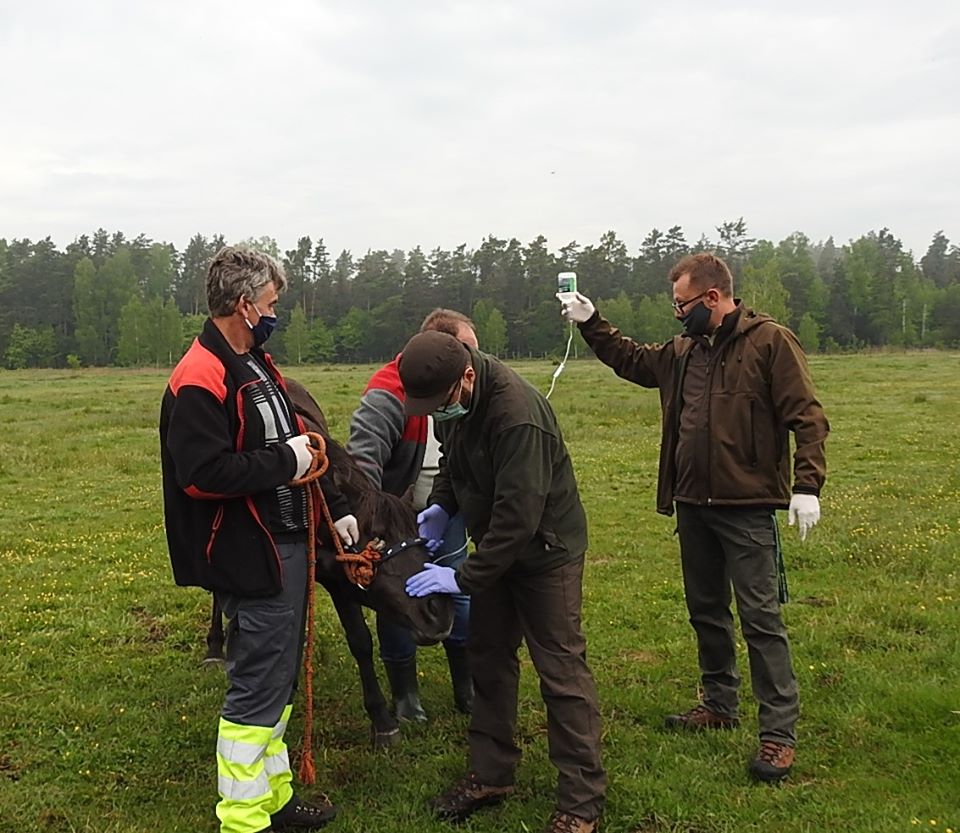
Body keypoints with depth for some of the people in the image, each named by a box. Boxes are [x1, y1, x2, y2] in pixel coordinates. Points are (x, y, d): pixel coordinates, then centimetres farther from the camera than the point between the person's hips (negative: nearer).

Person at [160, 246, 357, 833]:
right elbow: (202, 474, -28)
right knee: (256, 687, -1)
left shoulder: (259, 365, 13)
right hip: (251, 558, -10)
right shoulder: (200, 379, -18)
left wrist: (336, 508, 16)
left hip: (289, 544, 10)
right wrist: (284, 462, -19)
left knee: (281, 677, 18)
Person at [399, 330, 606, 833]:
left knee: (561, 670, -2)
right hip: (495, 546, 8)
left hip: (545, 551, -8)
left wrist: (464, 578, -29)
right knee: (487, 659, 14)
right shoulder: (453, 401, -5)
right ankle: (490, 774, 29)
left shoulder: (518, 414, -32)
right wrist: (440, 506, -2)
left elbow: (519, 516, -33)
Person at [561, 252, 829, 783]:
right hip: (692, 504, 8)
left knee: (761, 617, -5)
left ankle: (779, 732, 3)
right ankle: (719, 704, 33)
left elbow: (807, 418, -12)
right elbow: (632, 360, 29)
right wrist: (591, 324, 21)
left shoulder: (769, 342, -9)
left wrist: (807, 486, -19)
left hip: (747, 508, -7)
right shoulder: (683, 351, 12)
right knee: (706, 610, 17)